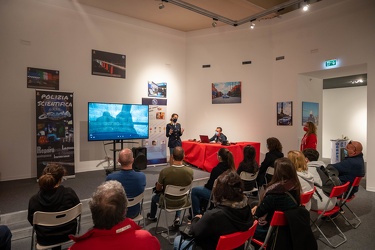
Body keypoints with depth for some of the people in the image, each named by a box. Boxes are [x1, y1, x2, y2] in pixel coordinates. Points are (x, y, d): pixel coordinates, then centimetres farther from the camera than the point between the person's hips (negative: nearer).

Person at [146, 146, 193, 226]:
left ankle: (152, 216, 57)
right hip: (182, 201, 2)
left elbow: (158, 189, -10)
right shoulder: (190, 171, -21)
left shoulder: (164, 171, -28)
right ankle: (177, 218, 30)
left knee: (154, 198, 32)